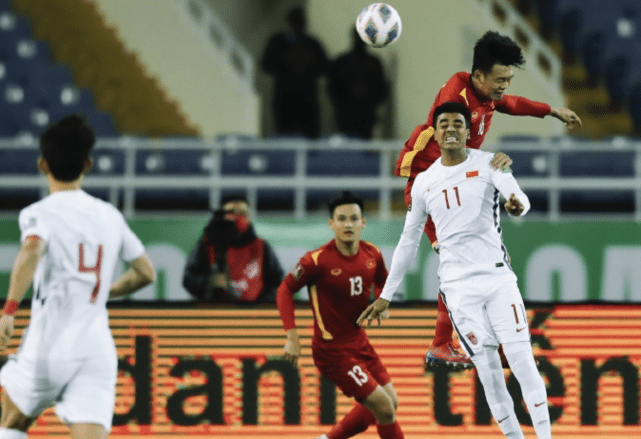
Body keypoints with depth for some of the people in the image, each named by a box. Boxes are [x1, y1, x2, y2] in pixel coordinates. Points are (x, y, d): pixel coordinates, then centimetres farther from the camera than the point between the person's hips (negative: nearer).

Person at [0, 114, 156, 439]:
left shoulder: (39, 213, -3)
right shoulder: (109, 216, 13)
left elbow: (32, 250, -26)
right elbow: (145, 273, 21)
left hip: (48, 348, -3)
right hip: (98, 349, 3)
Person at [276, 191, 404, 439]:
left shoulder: (372, 255, -3)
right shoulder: (318, 260, -21)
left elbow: (382, 283, 17)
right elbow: (285, 290, -10)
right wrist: (292, 338, -18)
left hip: (359, 342, 8)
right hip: (332, 349, -8)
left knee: (390, 402, 15)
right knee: (384, 408, -11)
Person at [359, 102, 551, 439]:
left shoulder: (488, 164, 1)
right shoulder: (424, 183, 10)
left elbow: (517, 194, -17)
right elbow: (408, 241, 18)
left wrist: (517, 205, -43)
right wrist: (386, 295, 18)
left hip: (498, 276, -2)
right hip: (458, 286, 2)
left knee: (522, 360, -11)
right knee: (488, 370, -4)